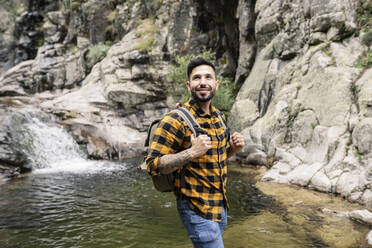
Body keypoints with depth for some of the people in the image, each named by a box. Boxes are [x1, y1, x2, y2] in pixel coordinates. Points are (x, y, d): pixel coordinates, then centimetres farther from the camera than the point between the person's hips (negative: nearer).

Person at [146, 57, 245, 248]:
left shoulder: (217, 116, 8)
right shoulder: (175, 121, -17)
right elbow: (153, 165, -19)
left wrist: (232, 148, -1)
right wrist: (191, 153, -30)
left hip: (220, 205, 8)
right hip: (197, 209, -8)